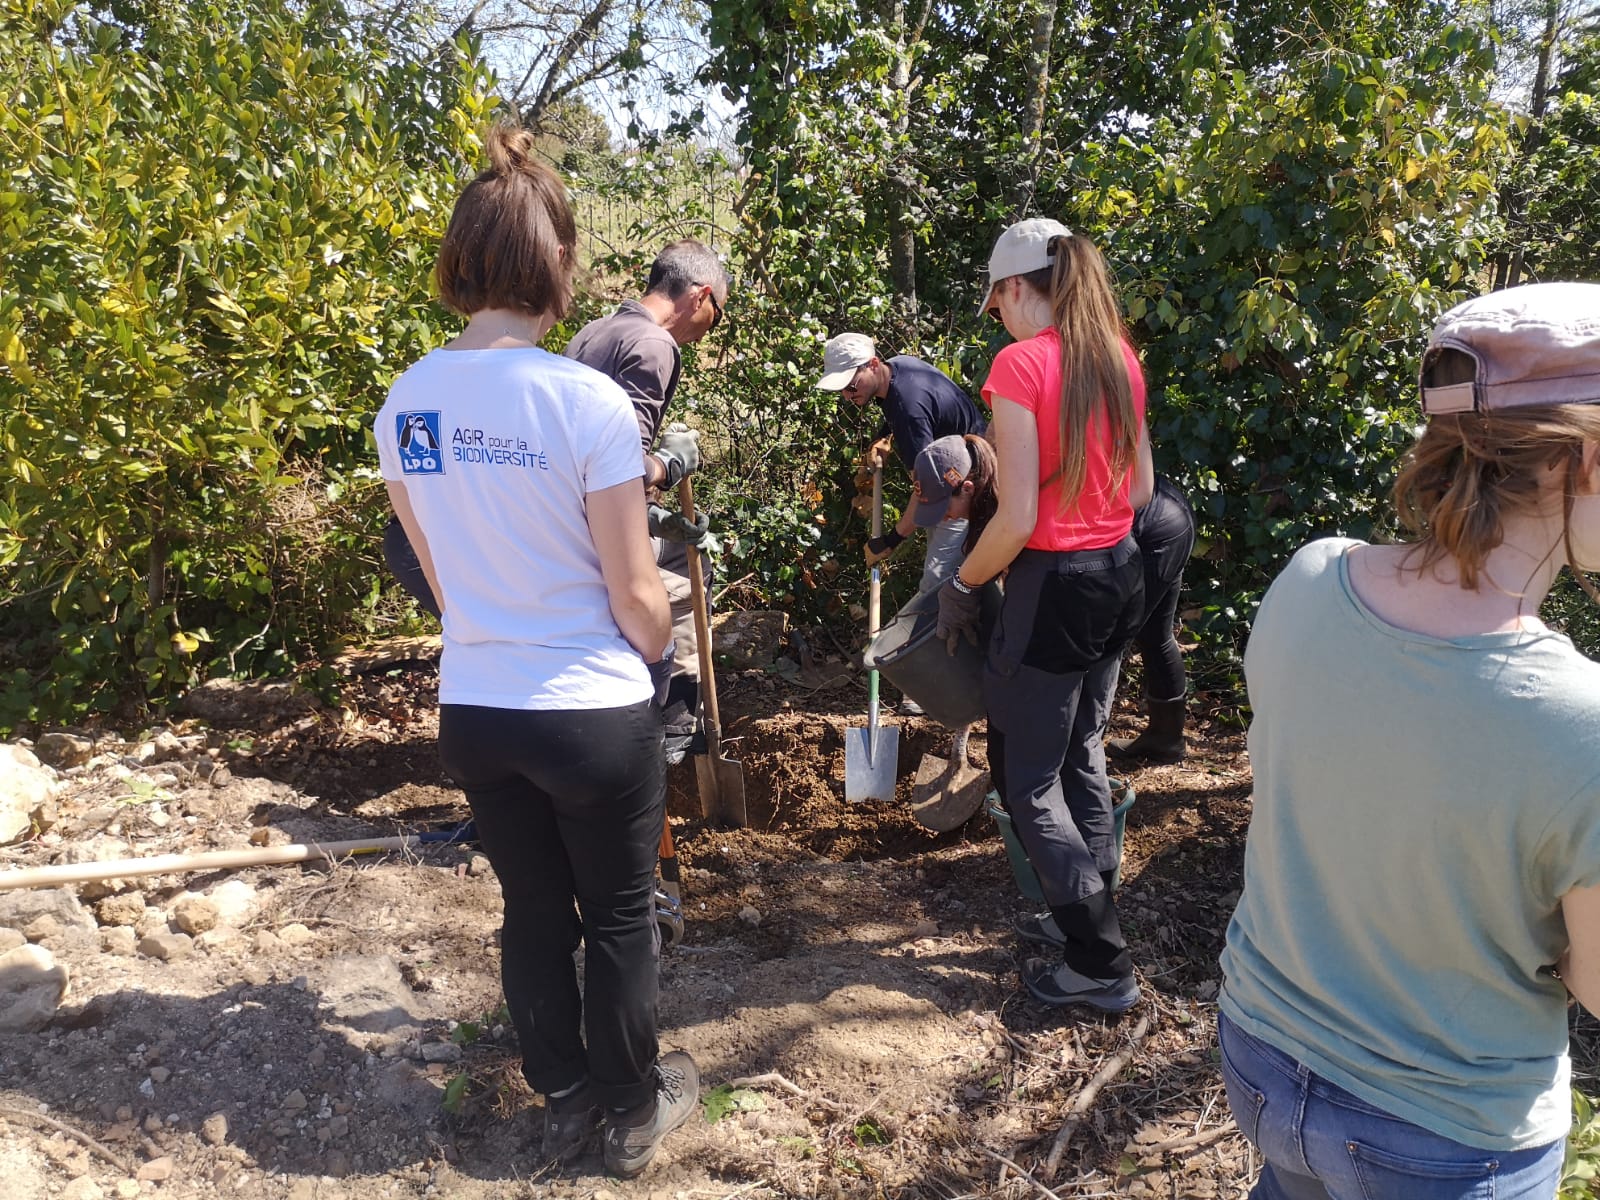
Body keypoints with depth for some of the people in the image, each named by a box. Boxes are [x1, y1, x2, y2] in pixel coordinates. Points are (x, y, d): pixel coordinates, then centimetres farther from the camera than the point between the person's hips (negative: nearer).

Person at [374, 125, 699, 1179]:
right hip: (593, 714, -5)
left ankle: (566, 1101, 41)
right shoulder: (590, 401, -19)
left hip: (474, 711, 5)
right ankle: (634, 1111, 36)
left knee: (533, 911, 22)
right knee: (621, 922, 17)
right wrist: (658, 656, 6)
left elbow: (439, 569, 8)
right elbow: (635, 593, -14)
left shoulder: (408, 400, -3)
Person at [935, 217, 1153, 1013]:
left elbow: (1018, 518, -20)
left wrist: (960, 587, -6)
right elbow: (1139, 488, 12)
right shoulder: (1119, 358, 5)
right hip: (1120, 575, 8)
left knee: (1027, 779, 7)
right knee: (1081, 755, 23)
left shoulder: (1021, 363, -17)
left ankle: (1101, 965, 14)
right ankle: (1089, 915, 38)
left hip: (1054, 587, -8)